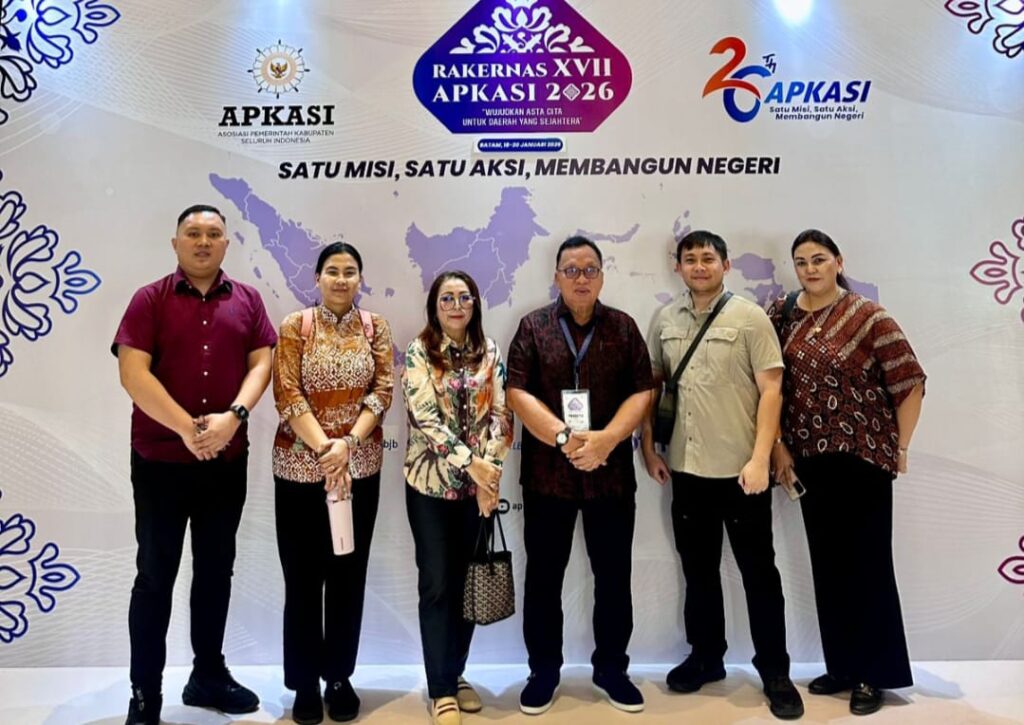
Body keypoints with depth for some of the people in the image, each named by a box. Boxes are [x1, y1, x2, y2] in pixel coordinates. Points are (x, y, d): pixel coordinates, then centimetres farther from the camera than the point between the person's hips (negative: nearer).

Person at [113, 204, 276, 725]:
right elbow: (132, 373, -12)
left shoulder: (247, 300, 6)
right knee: (155, 575, 6)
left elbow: (261, 362, 0)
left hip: (227, 459, 3)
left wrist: (234, 416, -17)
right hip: (160, 459, -3)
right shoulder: (149, 299, -2)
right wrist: (186, 428, -19)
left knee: (217, 570, 13)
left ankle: (208, 674, 30)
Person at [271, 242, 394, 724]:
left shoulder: (375, 327, 5)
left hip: (361, 466, 2)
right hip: (300, 466, -2)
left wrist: (348, 444, -15)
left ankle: (340, 677, 26)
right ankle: (305, 683, 23)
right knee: (303, 578, 6)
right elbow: (287, 395, -8)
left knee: (349, 576, 10)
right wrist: (323, 448, -18)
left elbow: (383, 390, -2)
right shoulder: (295, 326, -1)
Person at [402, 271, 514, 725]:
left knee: (467, 582, 11)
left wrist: (489, 470, -13)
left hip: (479, 483, 3)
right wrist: (469, 462, -21)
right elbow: (425, 418, -14)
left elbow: (501, 415, -1)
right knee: (437, 584, 2)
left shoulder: (490, 354, 5)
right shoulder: (419, 352, -4)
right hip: (431, 482, -3)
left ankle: (456, 674, 28)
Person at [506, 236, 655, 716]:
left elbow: (641, 392, 0)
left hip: (611, 473, 1)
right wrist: (565, 438, -18)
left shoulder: (623, 327, 6)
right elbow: (517, 392, -6)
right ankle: (543, 672, 25)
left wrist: (606, 439, -16)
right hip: (546, 473, -1)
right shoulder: (533, 327, 2)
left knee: (614, 577, 10)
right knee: (543, 578, 8)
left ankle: (611, 669, 28)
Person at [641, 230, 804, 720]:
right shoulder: (664, 320, 6)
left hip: (741, 468, -4)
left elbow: (771, 390, -8)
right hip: (686, 467, 4)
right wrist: (648, 448, 6)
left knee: (759, 571, 7)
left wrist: (760, 459, -15)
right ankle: (706, 657, 33)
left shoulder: (749, 318, -5)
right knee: (698, 569, 16)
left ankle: (775, 672, 22)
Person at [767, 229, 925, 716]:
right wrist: (778, 446, 1)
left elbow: (910, 383, -8)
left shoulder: (868, 317, -9)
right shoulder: (782, 317, 3)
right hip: (809, 460, 4)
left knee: (867, 564, 5)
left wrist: (899, 448, -5)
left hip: (863, 456, -4)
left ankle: (875, 674, 20)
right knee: (827, 564, 12)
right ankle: (842, 666, 26)